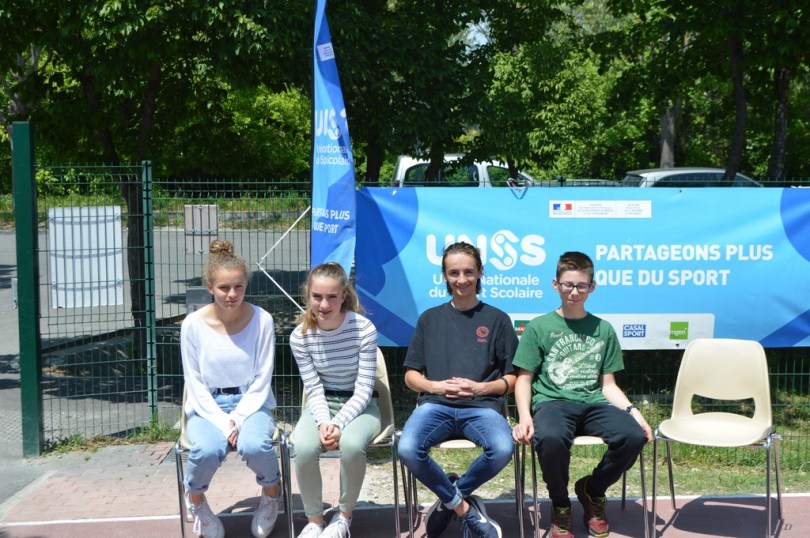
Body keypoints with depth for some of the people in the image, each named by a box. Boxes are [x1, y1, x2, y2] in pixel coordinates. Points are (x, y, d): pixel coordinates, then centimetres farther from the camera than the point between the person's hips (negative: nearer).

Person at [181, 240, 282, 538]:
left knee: (254, 445, -33)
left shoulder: (262, 320, -9)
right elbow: (195, 383, -4)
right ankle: (195, 499, 3)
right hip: (207, 407, 0)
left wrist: (238, 419, -16)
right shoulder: (193, 324, -9)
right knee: (207, 449, -33)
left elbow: (262, 380, -5)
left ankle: (272, 492, 4)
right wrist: (221, 422, -15)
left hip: (251, 403, 0)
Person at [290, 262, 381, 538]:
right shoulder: (300, 336, -10)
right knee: (304, 448, -30)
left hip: (360, 404, -2)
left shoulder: (364, 329, -17)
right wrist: (323, 422, -25)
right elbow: (314, 389, -7)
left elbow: (364, 388, -15)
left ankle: (345, 515, -6)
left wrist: (339, 423, -27)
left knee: (351, 444, -35)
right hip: (321, 404, 2)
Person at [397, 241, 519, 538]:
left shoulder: (497, 319, 12)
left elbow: (513, 378, 10)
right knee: (408, 450, -32)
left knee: (502, 450, -34)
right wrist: (436, 386, -6)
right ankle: (464, 508, -7)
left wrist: (480, 388, -9)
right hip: (435, 404, 1)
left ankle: (449, 499, -5)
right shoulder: (429, 318, 17)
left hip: (482, 406, -1)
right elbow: (411, 376, 16)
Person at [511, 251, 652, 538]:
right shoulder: (539, 327, 8)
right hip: (552, 402, -3)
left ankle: (592, 489, 3)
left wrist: (632, 410, -3)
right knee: (550, 438, -39)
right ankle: (560, 504, -7)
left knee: (634, 435, -28)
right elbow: (524, 379, 5)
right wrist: (525, 416, -13)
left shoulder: (603, 329, 16)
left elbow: (608, 385, 16)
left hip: (593, 403, 3)